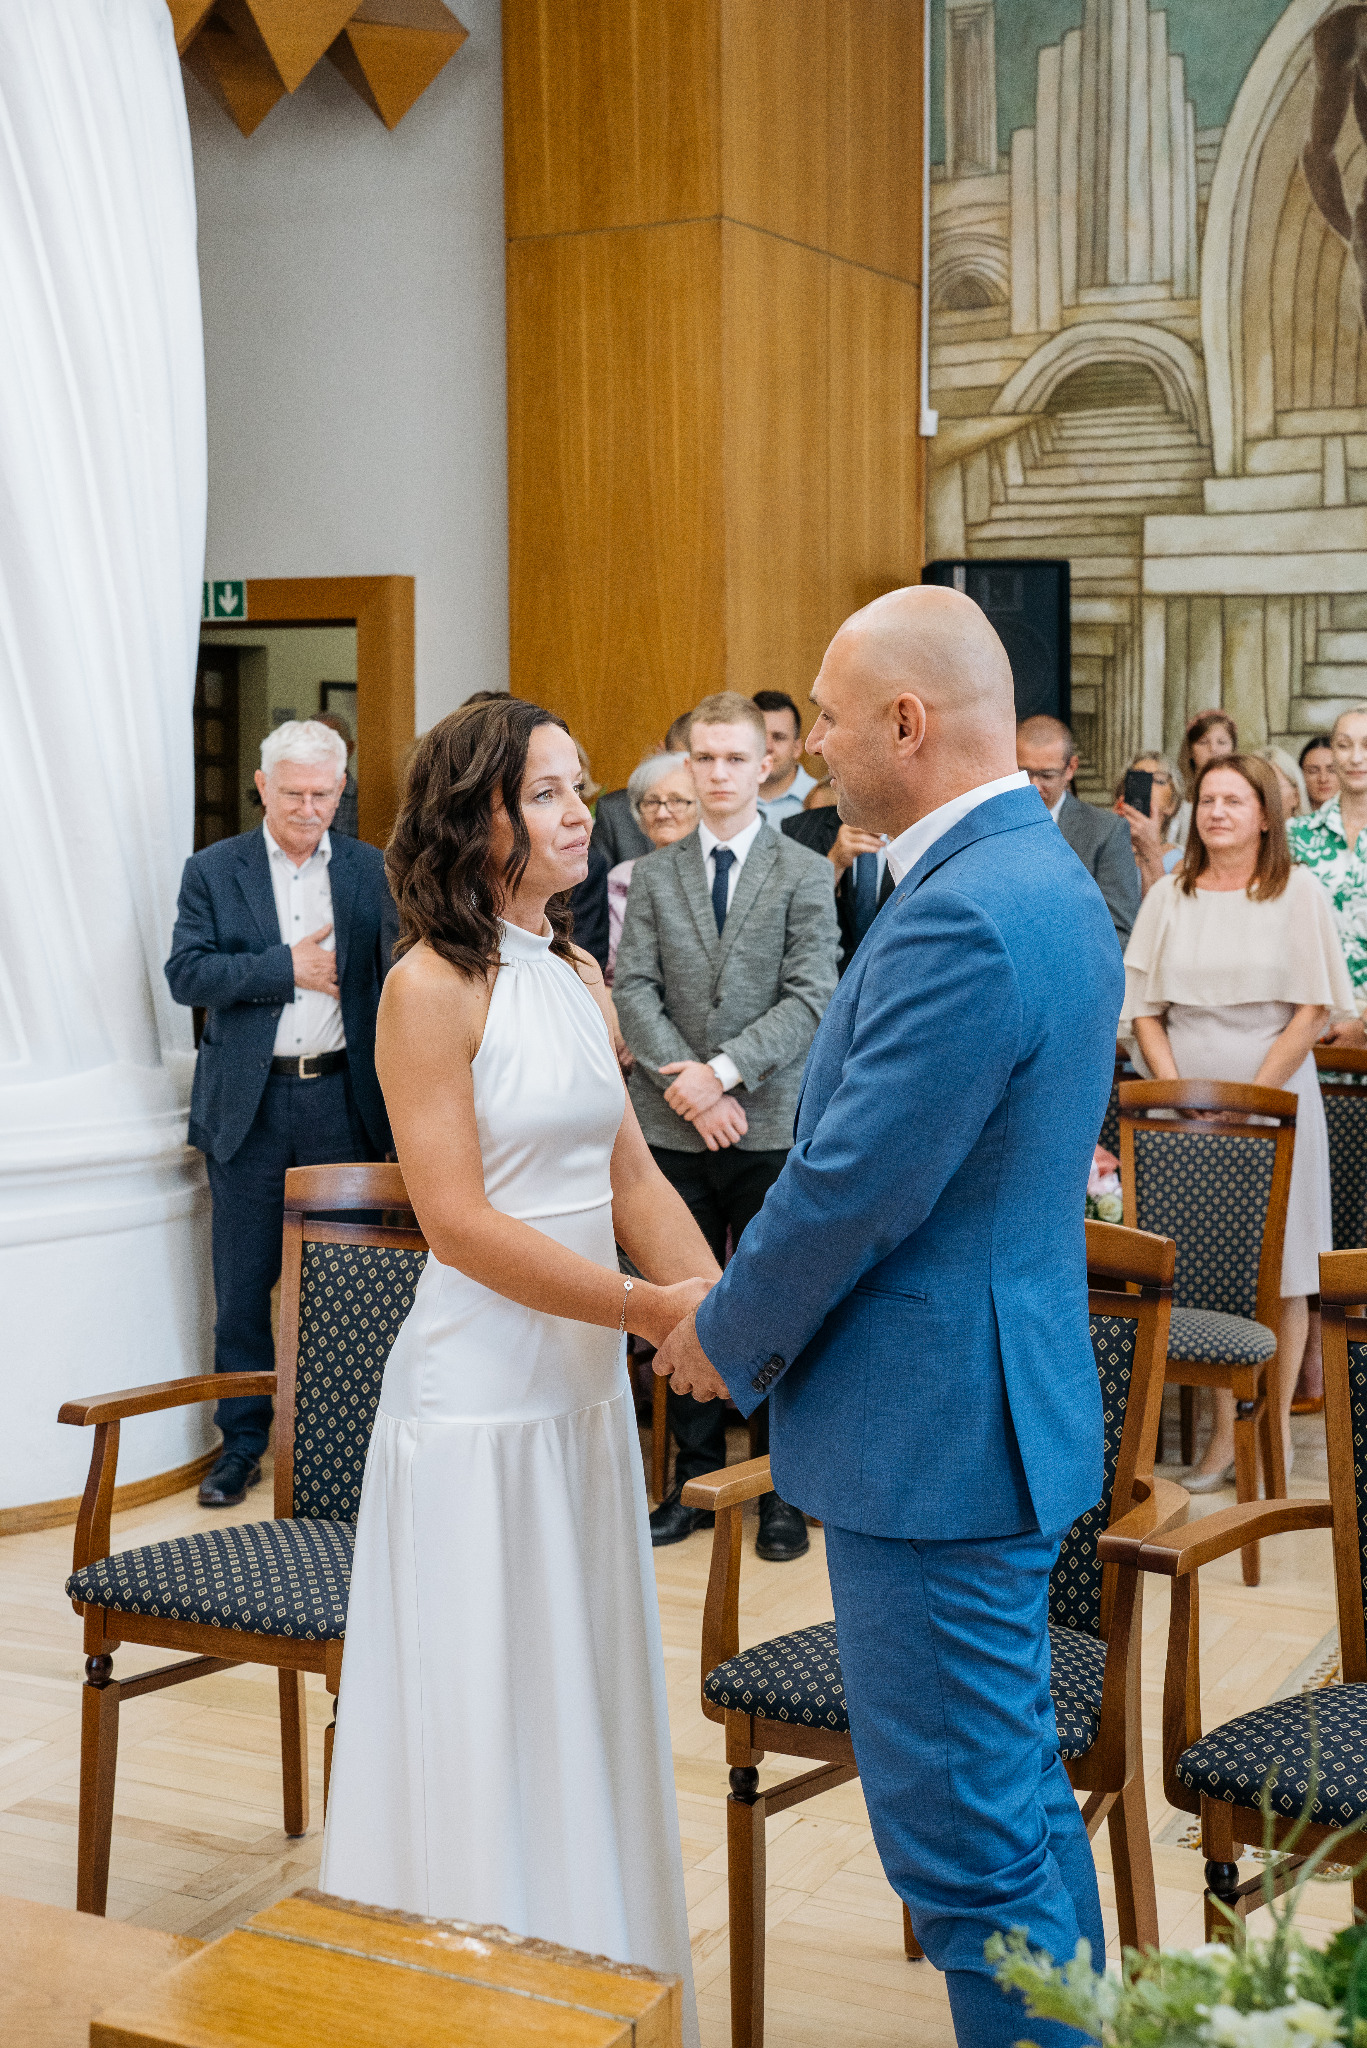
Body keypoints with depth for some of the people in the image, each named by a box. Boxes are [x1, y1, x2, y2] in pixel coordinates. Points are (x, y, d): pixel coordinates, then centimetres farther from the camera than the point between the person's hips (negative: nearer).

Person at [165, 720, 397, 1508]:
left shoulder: (371, 870, 6)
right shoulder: (213, 871, 2)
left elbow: (398, 969, 1)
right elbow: (187, 972, -8)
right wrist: (286, 967, -14)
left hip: (343, 1101, 1)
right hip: (249, 1105, -1)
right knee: (244, 1286, 6)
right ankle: (243, 1441, 18)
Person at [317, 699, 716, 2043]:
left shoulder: (579, 977, 10)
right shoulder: (434, 986, -13)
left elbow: (632, 1179, 9)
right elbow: (457, 1218, -18)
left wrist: (723, 1307, -7)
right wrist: (649, 1310, -21)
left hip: (585, 1381, 7)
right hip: (480, 1389, -7)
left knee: (587, 1694, 17)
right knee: (487, 1712, 4)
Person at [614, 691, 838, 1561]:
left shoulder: (805, 874, 2)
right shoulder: (654, 875, 10)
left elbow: (811, 998, -6)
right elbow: (635, 990, 2)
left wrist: (724, 1070, -15)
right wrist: (686, 1083, -11)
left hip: (770, 1126, -2)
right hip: (675, 1128, 3)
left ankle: (783, 1491, 13)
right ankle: (697, 1479, 20)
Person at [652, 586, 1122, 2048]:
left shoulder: (961, 916, -23)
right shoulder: (1045, 879, 10)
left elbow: (850, 1186, -22)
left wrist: (726, 1338, -4)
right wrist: (755, 1320, 14)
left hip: (934, 1432, -11)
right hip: (999, 1404, 11)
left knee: (963, 1831, 1)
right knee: (1014, 1796, 22)